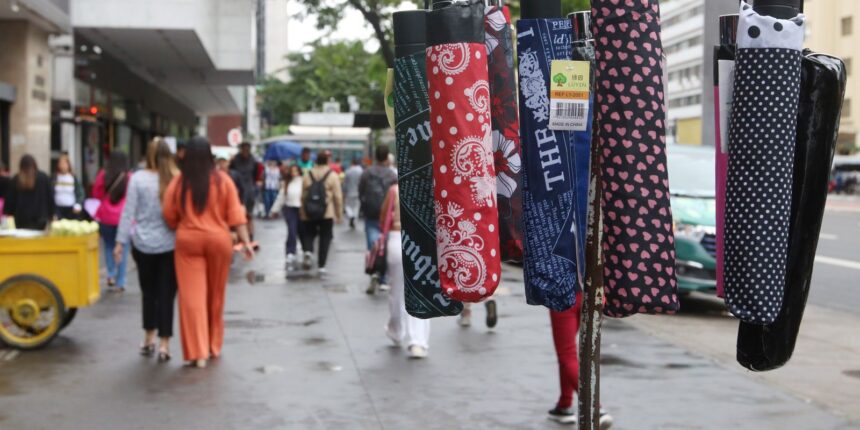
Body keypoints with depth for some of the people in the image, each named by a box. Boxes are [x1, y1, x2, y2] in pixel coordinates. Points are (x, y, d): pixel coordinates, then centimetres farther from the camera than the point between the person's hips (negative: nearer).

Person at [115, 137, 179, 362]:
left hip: (143, 244, 1)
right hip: (170, 244, -1)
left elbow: (129, 212, -5)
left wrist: (121, 242, 0)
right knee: (166, 294, 3)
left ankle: (149, 339, 24)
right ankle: (164, 344, 0)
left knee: (149, 292, 15)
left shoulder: (138, 178, -6)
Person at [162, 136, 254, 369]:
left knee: (192, 297, 0)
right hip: (218, 240, 1)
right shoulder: (222, 180, -2)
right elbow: (235, 214, -5)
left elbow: (169, 217, 0)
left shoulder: (178, 182, -3)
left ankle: (197, 353, -4)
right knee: (215, 296, 15)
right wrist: (245, 241, -4)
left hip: (188, 241, -1)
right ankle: (214, 346, 27)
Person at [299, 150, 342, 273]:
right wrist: (339, 214, 1)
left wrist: (303, 211, 14)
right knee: (325, 238, 8)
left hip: (308, 214, 2)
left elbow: (303, 196, 6)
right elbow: (338, 197, -7)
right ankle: (321, 265, 7)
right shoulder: (332, 176, -4)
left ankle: (308, 251, -14)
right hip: (327, 214, -2)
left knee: (308, 234, 15)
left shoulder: (307, 175, 4)